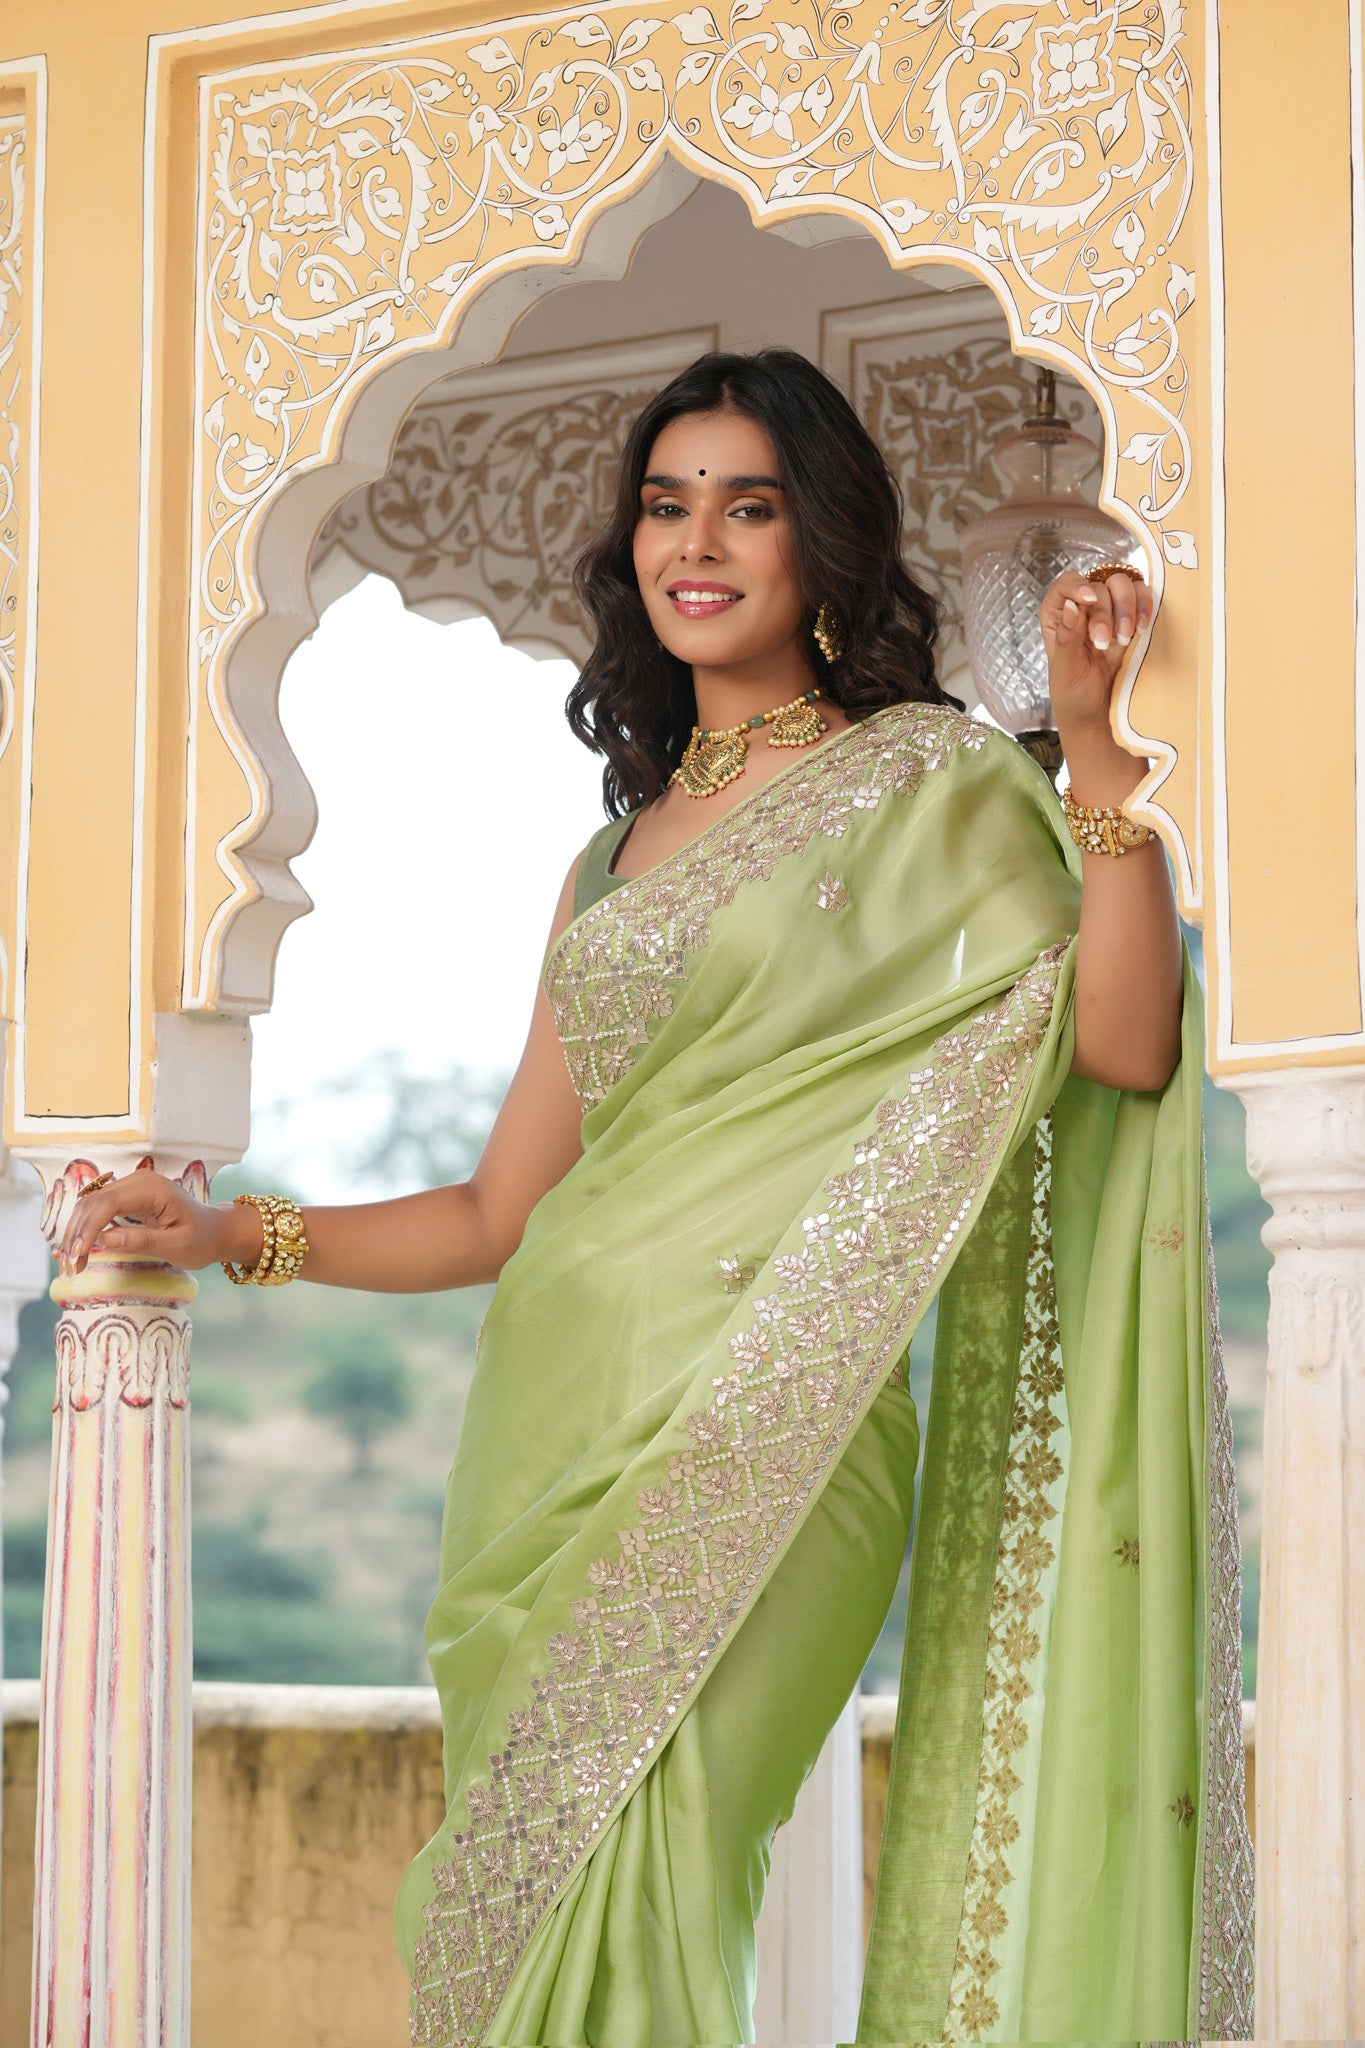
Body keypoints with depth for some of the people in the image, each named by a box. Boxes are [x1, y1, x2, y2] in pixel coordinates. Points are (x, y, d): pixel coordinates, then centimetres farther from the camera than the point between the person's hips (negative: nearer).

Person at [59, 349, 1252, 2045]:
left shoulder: (926, 780, 6)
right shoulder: (616, 857, 21)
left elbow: (1126, 1045, -10)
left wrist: (1098, 747, -16)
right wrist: (228, 1233, 12)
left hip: (757, 1437, -5)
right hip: (554, 1437, 6)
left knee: (599, 1891, -19)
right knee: (533, 1894, -1)